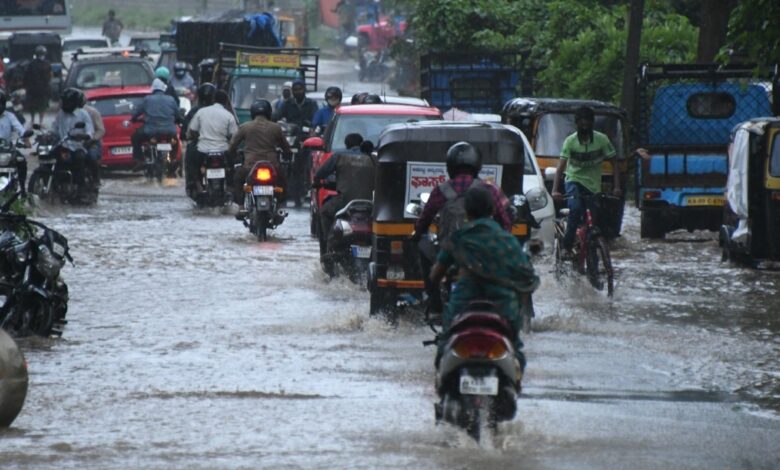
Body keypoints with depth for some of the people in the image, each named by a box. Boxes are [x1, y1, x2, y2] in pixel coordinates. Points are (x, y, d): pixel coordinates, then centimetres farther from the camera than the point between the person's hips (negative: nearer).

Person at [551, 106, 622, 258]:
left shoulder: (601, 140, -9)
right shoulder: (570, 141, -12)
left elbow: (614, 162, -4)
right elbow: (561, 166, -17)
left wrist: (617, 186, -15)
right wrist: (555, 189, -30)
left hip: (593, 185, 2)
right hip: (574, 180, -2)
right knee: (575, 209, -29)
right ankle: (567, 247, -24)